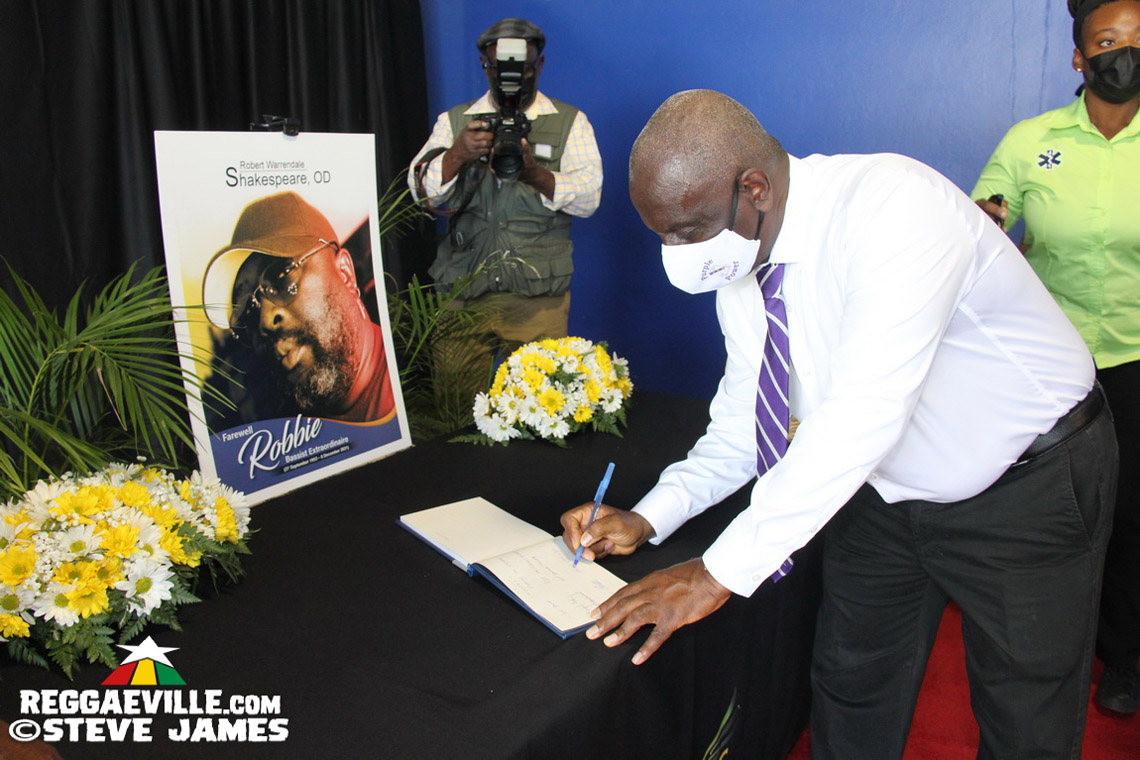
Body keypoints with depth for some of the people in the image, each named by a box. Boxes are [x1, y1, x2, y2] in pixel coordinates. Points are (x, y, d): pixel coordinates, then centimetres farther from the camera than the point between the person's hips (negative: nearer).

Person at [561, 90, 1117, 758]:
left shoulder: (894, 204, -32)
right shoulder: (738, 263, -8)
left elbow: (863, 415, -38)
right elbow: (742, 423, 1)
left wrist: (721, 571, -35)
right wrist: (647, 519, -14)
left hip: (1027, 489, -5)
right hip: (884, 490, 6)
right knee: (849, 695, 15)